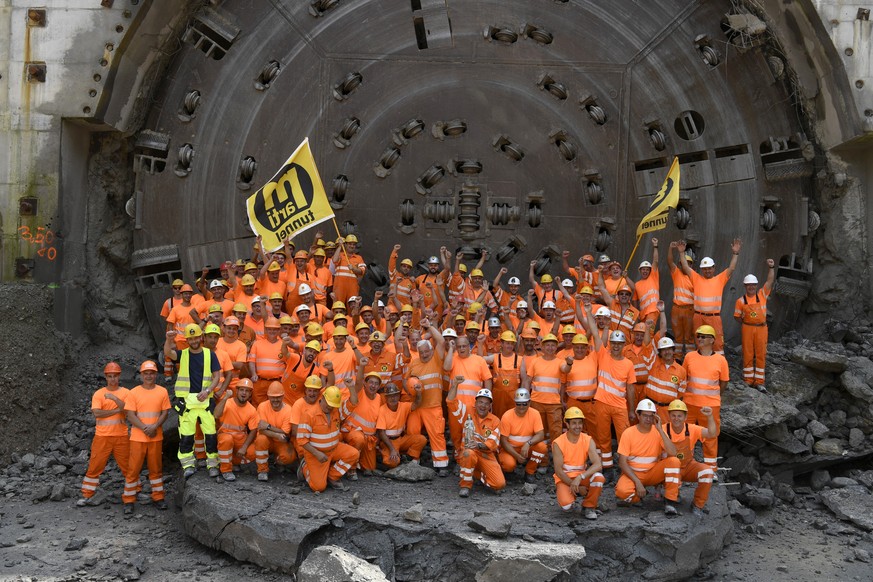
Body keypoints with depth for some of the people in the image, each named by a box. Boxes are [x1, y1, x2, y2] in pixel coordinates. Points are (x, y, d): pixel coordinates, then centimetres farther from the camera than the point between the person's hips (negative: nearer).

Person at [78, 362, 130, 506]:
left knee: (128, 466, 7)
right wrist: (117, 410, -13)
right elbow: (96, 413, -11)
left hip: (121, 436, 0)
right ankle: (87, 496, 13)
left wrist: (114, 398, -20)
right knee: (94, 466, 3)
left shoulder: (125, 393, 4)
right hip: (102, 436, 0)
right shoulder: (98, 394, 2)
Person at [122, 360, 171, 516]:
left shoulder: (162, 391, 3)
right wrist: (146, 428, -16)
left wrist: (154, 427, -15)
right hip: (138, 437, -1)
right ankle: (129, 501, 9)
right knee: (133, 469, 1)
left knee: (156, 468, 9)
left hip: (156, 437, 2)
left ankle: (158, 497, 19)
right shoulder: (134, 393, -2)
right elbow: (130, 416, -6)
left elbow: (165, 413, 1)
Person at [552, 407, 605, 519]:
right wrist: (577, 488, -18)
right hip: (564, 478, -2)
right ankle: (561, 493, 9)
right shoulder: (558, 443, -14)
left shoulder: (588, 440, -8)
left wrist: (579, 478, -34)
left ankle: (588, 507, -4)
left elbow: (597, 464, -21)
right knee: (566, 505, -30)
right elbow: (558, 470, -13)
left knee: (599, 477, -29)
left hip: (582, 476, 3)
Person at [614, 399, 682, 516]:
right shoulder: (628, 433, -10)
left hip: (653, 473, 2)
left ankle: (670, 501, -15)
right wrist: (637, 482, -22)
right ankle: (640, 495, 3)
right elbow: (622, 462, -12)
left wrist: (660, 430, -22)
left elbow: (673, 453, -20)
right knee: (622, 491, -34)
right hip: (633, 473, -2)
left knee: (674, 461, -25)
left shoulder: (658, 431, -4)